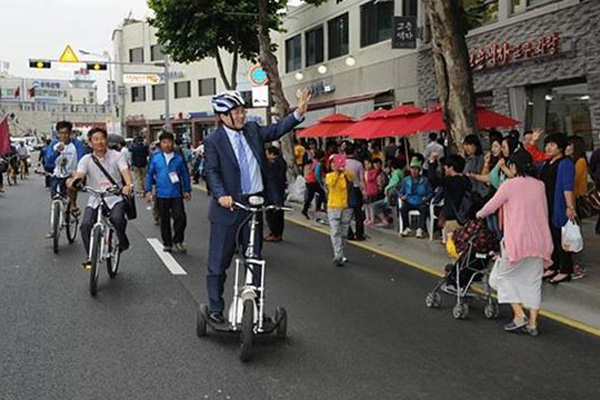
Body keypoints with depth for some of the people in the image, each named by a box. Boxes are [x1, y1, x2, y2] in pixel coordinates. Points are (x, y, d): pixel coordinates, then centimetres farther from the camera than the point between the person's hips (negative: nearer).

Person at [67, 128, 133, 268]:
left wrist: (128, 185, -38)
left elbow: (125, 171, -15)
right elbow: (80, 173, -14)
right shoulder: (86, 159, 4)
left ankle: (123, 241, 2)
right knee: (85, 224, -20)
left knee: (117, 219, -31)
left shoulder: (116, 156, 1)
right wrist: (74, 181, -40)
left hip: (115, 199, -2)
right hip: (95, 200, 2)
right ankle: (90, 256, 1)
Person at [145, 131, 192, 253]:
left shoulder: (179, 157, 1)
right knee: (164, 220, 10)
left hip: (176, 194, 0)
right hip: (161, 195, 0)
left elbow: (185, 174, 8)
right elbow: (149, 174, 6)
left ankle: (177, 241, 16)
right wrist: (148, 190, 2)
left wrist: (187, 190, 9)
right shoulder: (155, 157, 1)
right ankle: (167, 243, 25)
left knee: (181, 218, -5)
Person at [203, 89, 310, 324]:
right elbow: (212, 172, -12)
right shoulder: (213, 141, -6)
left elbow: (276, 131, 3)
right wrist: (221, 195, -28)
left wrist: (298, 113, -9)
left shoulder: (252, 130, 9)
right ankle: (215, 309, 18)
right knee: (219, 260, 4)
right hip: (228, 205, -5)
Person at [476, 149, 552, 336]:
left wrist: (479, 214, 21)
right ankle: (532, 323, 13)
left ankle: (519, 315, 2)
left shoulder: (509, 185, -8)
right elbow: (544, 212, 13)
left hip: (517, 239, -5)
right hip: (538, 238, 5)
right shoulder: (540, 185, 7)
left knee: (506, 274, 11)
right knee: (533, 279, 11)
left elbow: (491, 206, 2)